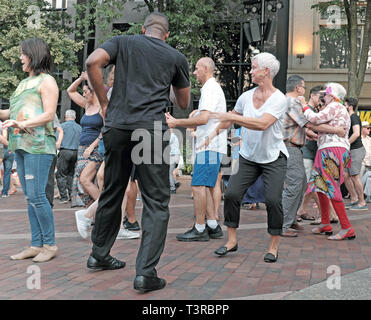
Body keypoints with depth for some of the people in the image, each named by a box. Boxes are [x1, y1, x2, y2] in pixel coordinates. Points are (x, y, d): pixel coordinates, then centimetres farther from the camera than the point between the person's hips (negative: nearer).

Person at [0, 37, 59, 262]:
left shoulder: (46, 81, -3)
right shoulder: (24, 83, 22)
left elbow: (49, 115, -12)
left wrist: (21, 124, -19)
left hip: (38, 145, -8)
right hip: (21, 145, 8)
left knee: (37, 195, -10)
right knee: (30, 197, 7)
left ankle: (50, 244, -1)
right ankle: (36, 244, 12)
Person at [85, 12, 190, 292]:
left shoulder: (123, 42, 15)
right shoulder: (176, 57, 15)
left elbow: (93, 62, -5)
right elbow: (184, 104, 22)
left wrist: (104, 102, 4)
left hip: (117, 127, 3)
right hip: (151, 130, -3)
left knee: (112, 193, 18)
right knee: (156, 202, 1)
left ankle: (99, 255, 32)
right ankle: (146, 272, -7)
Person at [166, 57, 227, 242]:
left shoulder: (211, 89, -10)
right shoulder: (210, 89, 23)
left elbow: (203, 119, -22)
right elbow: (201, 121, 23)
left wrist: (177, 122, -14)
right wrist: (175, 122, 16)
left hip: (209, 147, -11)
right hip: (208, 145, 11)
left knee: (198, 186, -10)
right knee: (204, 187, 11)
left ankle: (199, 230, -7)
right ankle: (212, 226, 14)